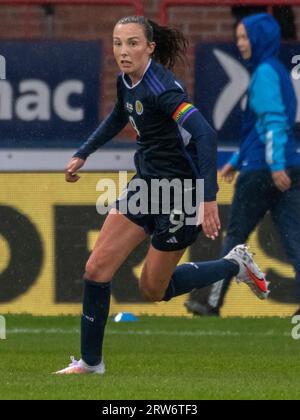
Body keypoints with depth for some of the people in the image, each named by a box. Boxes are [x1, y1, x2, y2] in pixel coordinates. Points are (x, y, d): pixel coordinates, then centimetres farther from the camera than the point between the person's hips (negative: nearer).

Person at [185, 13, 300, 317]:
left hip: (261, 171, -8)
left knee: (235, 235, 7)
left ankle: (213, 303, 17)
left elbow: (273, 121, -19)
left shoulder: (265, 72, -8)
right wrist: (236, 161, 32)